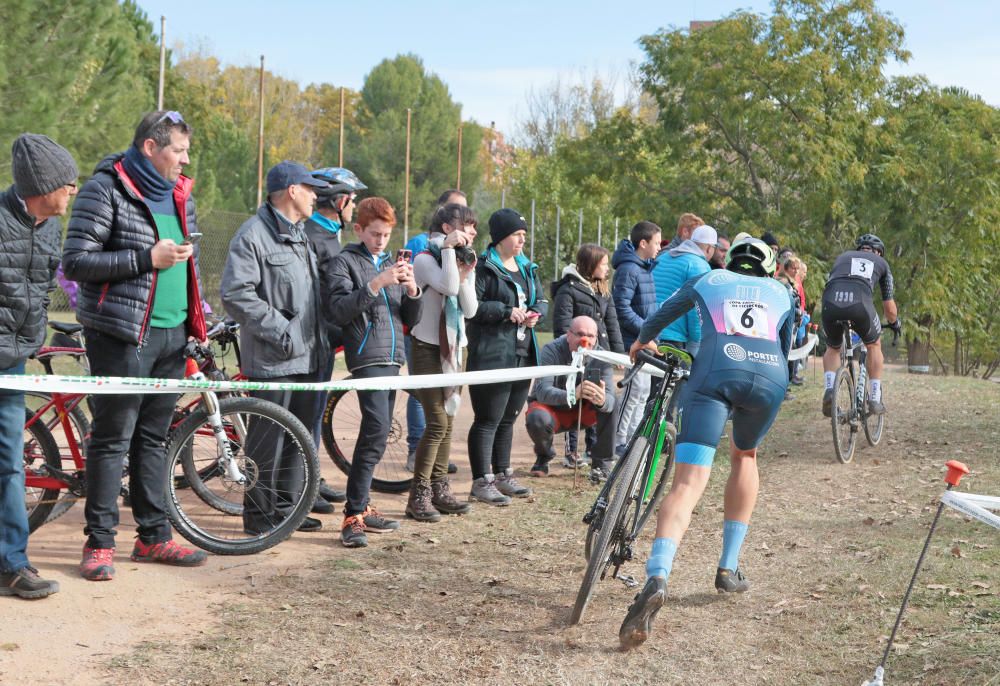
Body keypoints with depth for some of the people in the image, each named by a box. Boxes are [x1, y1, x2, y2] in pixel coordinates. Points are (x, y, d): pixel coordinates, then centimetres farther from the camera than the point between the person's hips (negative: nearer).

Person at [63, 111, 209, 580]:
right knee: (112, 437, -2)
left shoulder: (178, 195, 14)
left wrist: (196, 321, 19)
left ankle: (154, 536, 19)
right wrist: (146, 258, -19)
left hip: (171, 335, 7)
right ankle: (99, 542, 7)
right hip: (122, 334, -7)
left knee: (154, 437, 12)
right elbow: (75, 262, -14)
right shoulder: (106, 189, -8)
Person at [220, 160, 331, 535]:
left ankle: (286, 507, 25)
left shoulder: (303, 236, 19)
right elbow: (235, 294, -19)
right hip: (272, 361, -9)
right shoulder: (253, 234, -11)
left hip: (307, 358, 9)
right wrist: (281, 330, -20)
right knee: (268, 439, -4)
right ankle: (259, 514, 7)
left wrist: (321, 337, 17)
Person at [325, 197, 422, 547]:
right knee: (376, 430, -20)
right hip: (367, 356, -7)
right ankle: (353, 516, -20)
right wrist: (375, 285, -22)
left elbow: (410, 319, 16)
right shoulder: (345, 261, 1)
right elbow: (338, 311, -13)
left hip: (392, 358, 7)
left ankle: (362, 506, 17)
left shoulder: (392, 264, 20)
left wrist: (412, 290, -4)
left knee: (378, 433, 9)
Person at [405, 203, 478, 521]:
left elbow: (470, 310, 3)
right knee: (438, 422, -12)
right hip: (428, 348, -7)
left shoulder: (466, 261, 11)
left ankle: (439, 489, 16)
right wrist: (449, 249, -22)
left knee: (447, 421, 9)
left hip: (453, 348, 7)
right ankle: (418, 495, -6)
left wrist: (465, 277, -11)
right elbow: (448, 286, -29)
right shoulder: (425, 259, -10)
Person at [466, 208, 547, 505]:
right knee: (488, 420, -5)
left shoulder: (527, 267, 18)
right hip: (492, 355, -8)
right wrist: (506, 311, -19)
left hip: (523, 355, 8)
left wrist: (536, 312, -1)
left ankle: (502, 475, 27)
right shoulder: (483, 268, -9)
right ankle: (482, 482, 0)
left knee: (507, 419, 16)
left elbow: (541, 299, 21)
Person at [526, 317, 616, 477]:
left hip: (584, 413, 2)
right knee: (536, 419, -35)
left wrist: (603, 401, -55)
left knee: (610, 402, -26)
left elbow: (610, 397, -29)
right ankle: (543, 457, -1)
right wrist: (572, 395, -57)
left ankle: (602, 463, -11)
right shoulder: (552, 350, -24)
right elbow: (542, 391, -37)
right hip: (553, 409, -2)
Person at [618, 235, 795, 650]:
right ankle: (729, 568, 27)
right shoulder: (781, 293, 32)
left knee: (688, 483, -11)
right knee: (744, 457, 30)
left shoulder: (709, 280, 30)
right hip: (770, 376, 2)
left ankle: (657, 578, -35)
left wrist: (642, 341, 65)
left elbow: (665, 313, 46)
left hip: (715, 371, -2)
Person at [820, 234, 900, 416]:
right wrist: (894, 323, 54)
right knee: (874, 345, 28)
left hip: (830, 304, 2)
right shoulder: (881, 262, 31)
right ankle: (875, 399, 23)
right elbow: (889, 307, 33)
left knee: (832, 348, 29)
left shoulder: (843, 257, 36)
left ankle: (830, 389, 4)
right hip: (860, 304, -2)